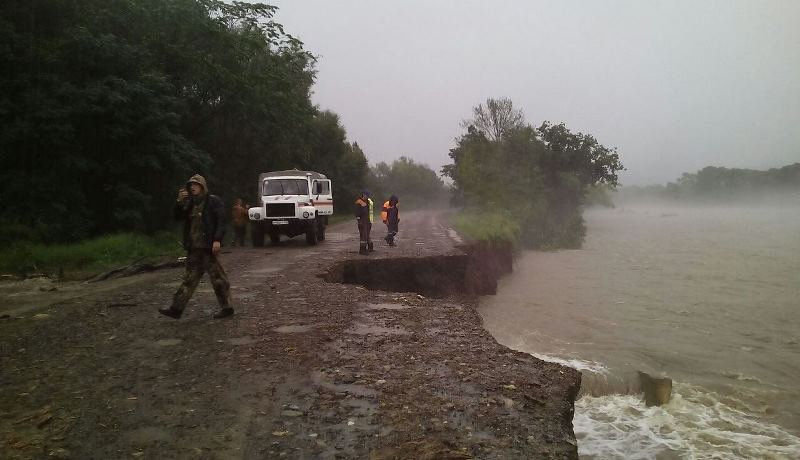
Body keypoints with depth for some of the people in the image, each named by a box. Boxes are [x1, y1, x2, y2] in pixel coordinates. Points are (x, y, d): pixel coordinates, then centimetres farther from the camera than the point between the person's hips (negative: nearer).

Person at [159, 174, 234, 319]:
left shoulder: (213, 201, -4)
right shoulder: (190, 203, 17)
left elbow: (221, 221, -12)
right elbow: (178, 217, 11)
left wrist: (217, 240, -22)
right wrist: (179, 202, -4)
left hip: (208, 247, -7)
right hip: (194, 247, 7)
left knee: (217, 276, -1)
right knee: (190, 278, 10)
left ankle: (226, 307, 8)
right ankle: (176, 308, 11)